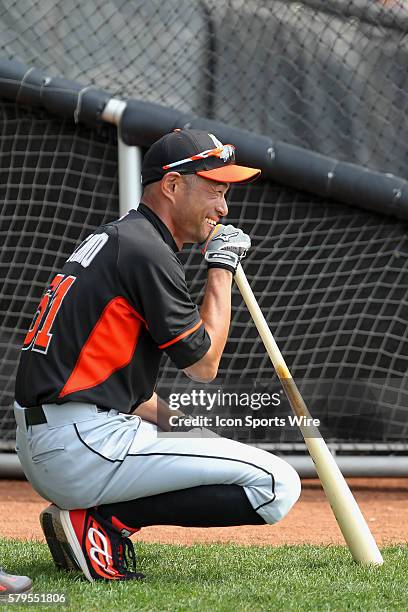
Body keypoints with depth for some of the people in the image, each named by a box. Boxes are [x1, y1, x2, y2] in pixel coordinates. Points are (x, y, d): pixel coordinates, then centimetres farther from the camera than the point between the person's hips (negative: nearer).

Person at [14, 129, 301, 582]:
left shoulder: (111, 238, 21)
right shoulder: (147, 251, -10)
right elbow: (203, 364, -3)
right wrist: (222, 266, 5)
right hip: (84, 444, -10)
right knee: (277, 484, -12)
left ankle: (90, 515, 11)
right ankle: (103, 522, -11)